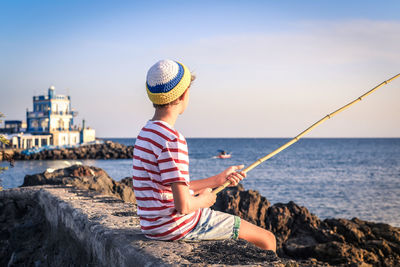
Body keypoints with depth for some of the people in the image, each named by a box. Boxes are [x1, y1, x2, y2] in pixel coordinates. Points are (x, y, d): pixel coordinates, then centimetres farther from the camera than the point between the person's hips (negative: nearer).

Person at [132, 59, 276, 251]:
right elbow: (183, 205, -26)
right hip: (178, 226, -10)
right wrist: (203, 200, -4)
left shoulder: (146, 133, 9)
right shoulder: (171, 140, -22)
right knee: (267, 240, 1)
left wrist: (217, 180, 16)